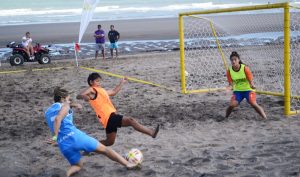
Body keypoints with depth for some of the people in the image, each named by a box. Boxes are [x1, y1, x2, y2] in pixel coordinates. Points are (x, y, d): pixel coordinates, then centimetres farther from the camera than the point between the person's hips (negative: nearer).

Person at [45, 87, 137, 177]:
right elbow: (58, 119, -17)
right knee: (104, 149, 9)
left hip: (63, 144, 6)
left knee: (77, 165, 25)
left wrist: (71, 105, 35)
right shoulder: (64, 106, 3)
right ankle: (127, 164, 9)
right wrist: (55, 136, -17)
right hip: (74, 136, -6)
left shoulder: (48, 112, 23)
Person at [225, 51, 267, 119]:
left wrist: (252, 85, -39)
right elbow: (231, 84, -6)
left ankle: (265, 118, -14)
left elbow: (251, 81, -16)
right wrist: (228, 88, -29)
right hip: (237, 90, 2)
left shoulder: (245, 68, -17)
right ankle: (225, 118, 9)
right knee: (232, 105, -16)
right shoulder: (229, 71, -10)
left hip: (248, 89, -2)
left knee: (253, 104, -23)